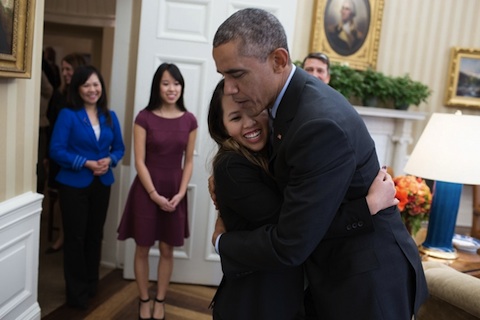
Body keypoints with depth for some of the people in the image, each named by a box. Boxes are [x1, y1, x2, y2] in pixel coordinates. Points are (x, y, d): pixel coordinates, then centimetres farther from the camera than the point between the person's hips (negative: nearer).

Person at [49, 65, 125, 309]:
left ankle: (91, 284, 31)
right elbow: (56, 150, -14)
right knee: (75, 237, 4)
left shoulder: (109, 116, 5)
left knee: (95, 235, 14)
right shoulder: (68, 115, -9)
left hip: (102, 184, 4)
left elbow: (119, 147, 8)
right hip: (74, 185, -4)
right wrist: (86, 163, -21)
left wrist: (109, 160, -13)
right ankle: (76, 291, 18)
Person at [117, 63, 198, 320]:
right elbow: (139, 161, -9)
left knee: (167, 250, 11)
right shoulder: (144, 118, -7)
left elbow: (188, 162, 2)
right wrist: (155, 195, -14)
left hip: (175, 191, 2)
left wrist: (179, 194, -8)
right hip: (147, 189, -2)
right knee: (143, 249, 9)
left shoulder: (189, 120, 0)